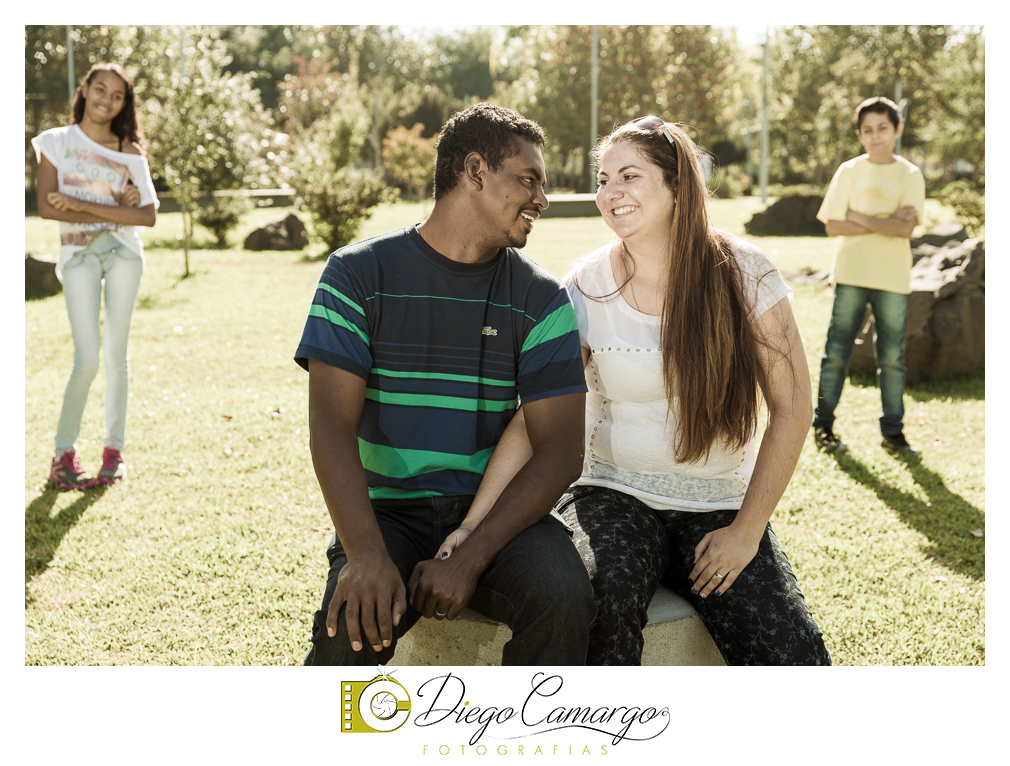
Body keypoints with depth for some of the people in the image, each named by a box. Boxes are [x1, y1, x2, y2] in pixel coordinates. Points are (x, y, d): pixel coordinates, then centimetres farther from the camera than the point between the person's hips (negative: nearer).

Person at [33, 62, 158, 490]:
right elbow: (46, 207, -6)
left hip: (123, 251, 2)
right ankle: (64, 453, 4)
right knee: (87, 359, -10)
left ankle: (114, 449, 14)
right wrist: (113, 211, -11)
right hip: (79, 254, -2)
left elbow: (148, 215, -4)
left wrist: (79, 204, -10)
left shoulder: (130, 152, 8)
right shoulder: (57, 142, 5)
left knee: (117, 353, 4)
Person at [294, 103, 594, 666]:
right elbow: (332, 423, -11)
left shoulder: (542, 299, 3)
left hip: (499, 512, 2)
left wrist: (469, 560, -19)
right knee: (353, 628, -30)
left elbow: (560, 450, -5)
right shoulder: (360, 274, -1)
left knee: (561, 595, -28)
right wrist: (366, 554, -28)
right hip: (388, 511, -1)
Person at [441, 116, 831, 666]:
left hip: (718, 504, 0)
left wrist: (746, 532, -8)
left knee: (792, 656, -22)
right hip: (614, 493, 0)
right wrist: (475, 523, -18)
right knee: (606, 595, -33)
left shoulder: (742, 274, -5)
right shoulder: (586, 289, -3)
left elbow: (792, 406, -3)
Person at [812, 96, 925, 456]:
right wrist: (886, 222, -10)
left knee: (892, 358, 5)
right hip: (851, 275, 0)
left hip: (893, 279, 0)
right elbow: (833, 226, -6)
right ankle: (823, 426, 9)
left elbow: (905, 228, -10)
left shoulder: (910, 175, 4)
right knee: (836, 352, 0)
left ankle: (893, 432, 15)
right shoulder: (849, 172, 4)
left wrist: (860, 217, -10)